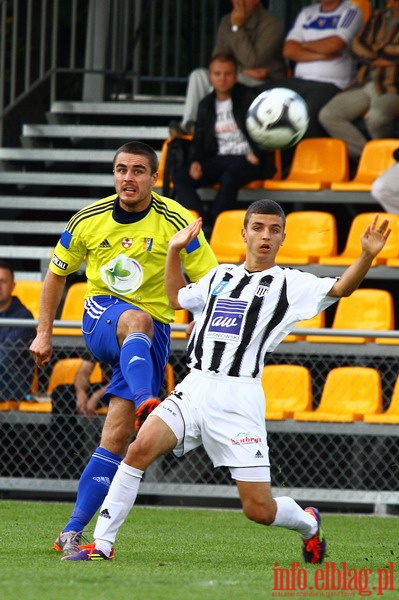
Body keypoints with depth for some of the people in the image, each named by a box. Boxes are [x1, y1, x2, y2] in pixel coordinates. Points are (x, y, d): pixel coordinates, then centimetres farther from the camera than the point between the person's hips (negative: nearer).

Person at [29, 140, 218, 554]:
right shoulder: (88, 220, 1)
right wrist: (44, 333, 12)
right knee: (137, 320, -39)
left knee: (117, 436, -12)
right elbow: (56, 274, 15)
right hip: (101, 316, 1)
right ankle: (145, 404, -66)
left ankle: (72, 532, -9)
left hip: (154, 329, -1)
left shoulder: (176, 222, -6)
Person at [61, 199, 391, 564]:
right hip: (194, 388, 4)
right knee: (140, 449, -19)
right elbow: (177, 298, 38)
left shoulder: (290, 284, 4)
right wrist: (175, 250, 30)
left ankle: (308, 525, 30)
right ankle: (102, 545, -13)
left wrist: (368, 255, -27)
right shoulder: (220, 276, 19)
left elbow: (340, 288, -12)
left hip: (239, 399, -4)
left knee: (259, 509, -5)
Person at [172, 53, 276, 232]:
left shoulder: (248, 98, 1)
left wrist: (256, 155, -20)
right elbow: (198, 140, 17)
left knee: (229, 179, -40)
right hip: (219, 158, 5)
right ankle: (200, 224, -36)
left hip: (246, 158, -5)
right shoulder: (206, 105, 17)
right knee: (180, 177, -21)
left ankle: (209, 227, -34)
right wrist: (195, 161, -3)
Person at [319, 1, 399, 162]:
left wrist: (379, 49, 2)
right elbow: (357, 45, 10)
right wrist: (379, 60, -6)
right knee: (327, 115, -15)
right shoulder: (377, 18, 21)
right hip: (365, 85, 6)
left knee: (376, 117, -38)